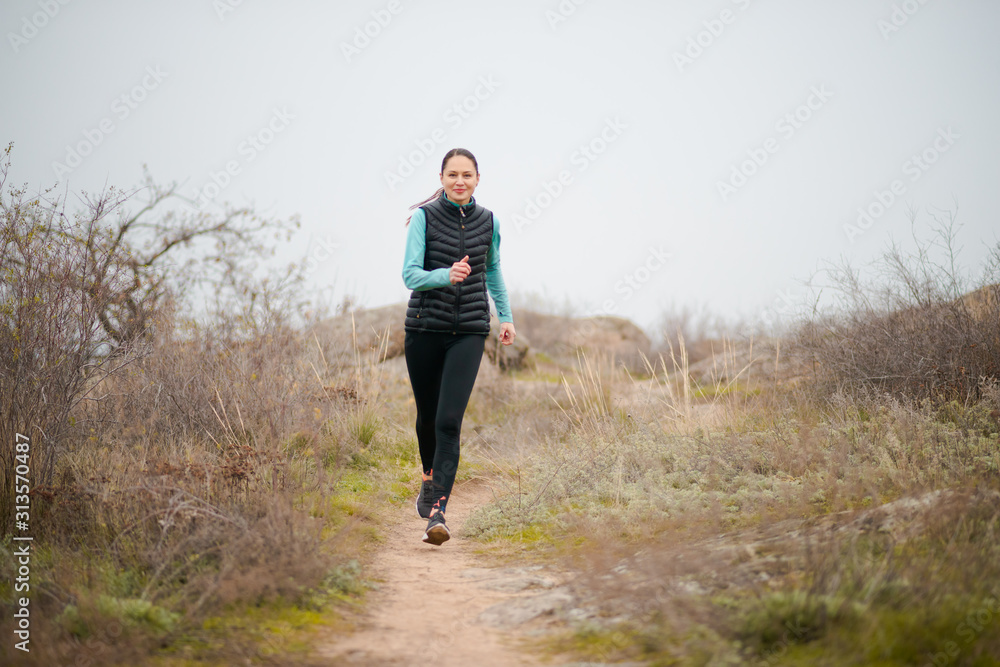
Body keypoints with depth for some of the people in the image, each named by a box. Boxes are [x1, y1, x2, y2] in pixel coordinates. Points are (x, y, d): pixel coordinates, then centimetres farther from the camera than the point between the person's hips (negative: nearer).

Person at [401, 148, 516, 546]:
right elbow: (410, 274, -13)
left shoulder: (488, 222, 4)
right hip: (424, 329, 0)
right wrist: (447, 276, -31)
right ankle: (429, 479, 44)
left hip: (469, 332, 0)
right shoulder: (425, 217, -5)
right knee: (427, 416, 14)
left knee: (449, 420, -13)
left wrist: (505, 315, 21)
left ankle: (437, 513, -17)